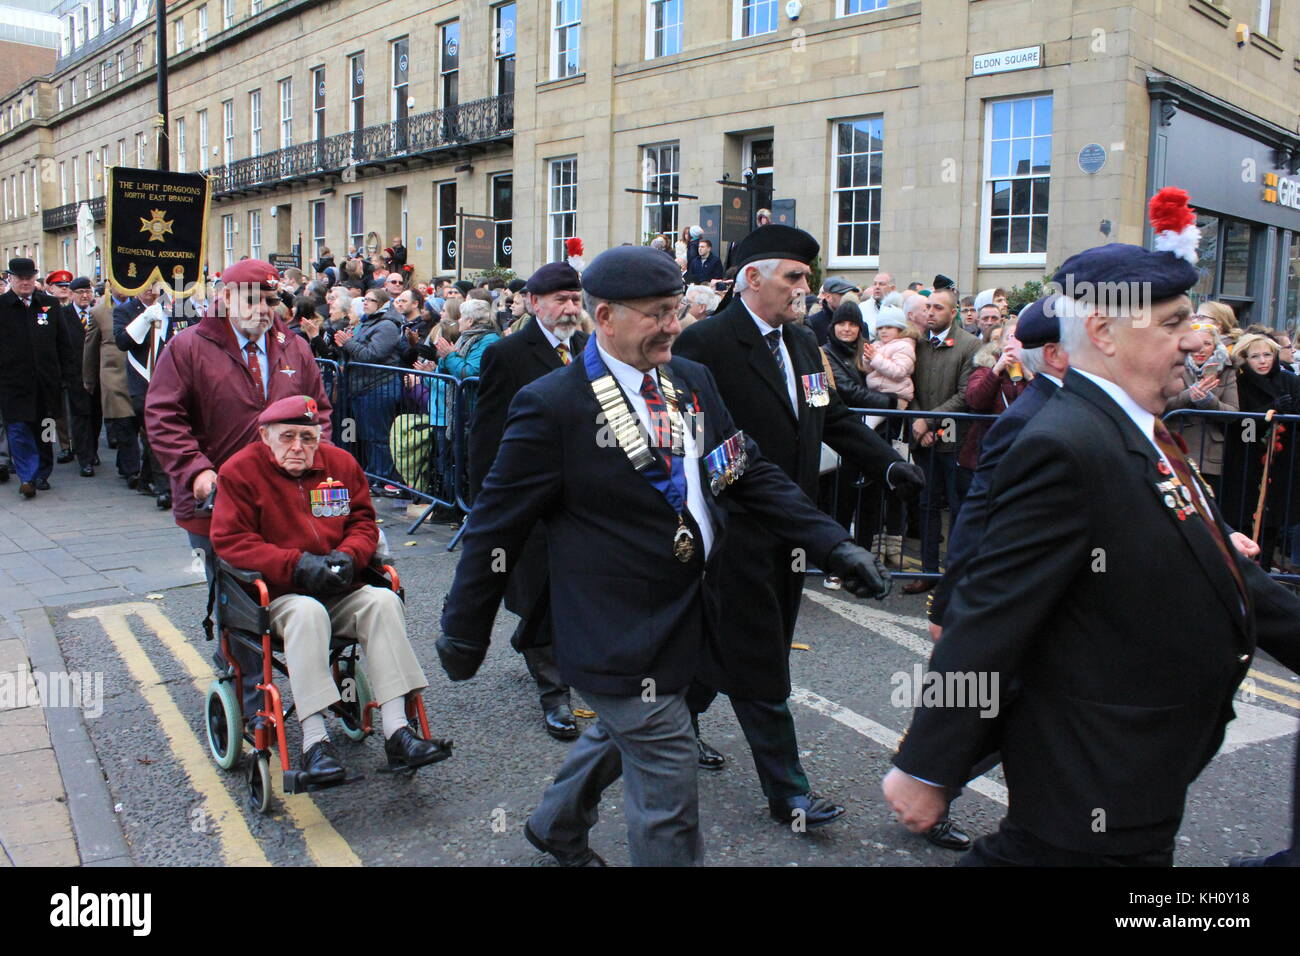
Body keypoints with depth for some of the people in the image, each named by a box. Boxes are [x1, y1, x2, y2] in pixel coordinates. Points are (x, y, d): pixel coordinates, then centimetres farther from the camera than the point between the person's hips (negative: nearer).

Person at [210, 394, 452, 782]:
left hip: (340, 591, 4)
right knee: (307, 612, -37)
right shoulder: (240, 470, -1)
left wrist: (347, 556, -9)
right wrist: (296, 564, -19)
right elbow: (230, 541, -8)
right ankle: (314, 742, -35)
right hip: (279, 596, -3)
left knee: (383, 601, -25)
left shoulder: (341, 463, 10)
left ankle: (396, 731, -28)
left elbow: (363, 522, 14)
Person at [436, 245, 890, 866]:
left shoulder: (692, 381, 2)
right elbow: (497, 525, -12)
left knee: (619, 734, 28)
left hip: (686, 617, 8)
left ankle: (555, 827, 55)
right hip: (620, 634, -7)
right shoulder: (552, 405, -17)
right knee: (668, 794, 1)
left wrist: (831, 543, -3)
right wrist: (464, 629, -5)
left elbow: (753, 474, 6)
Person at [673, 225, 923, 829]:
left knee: (719, 643, 20)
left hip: (789, 530, 8)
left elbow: (835, 418, 15)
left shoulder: (803, 343, 11)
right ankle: (787, 790, 14)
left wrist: (887, 464, 1)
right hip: (737, 533, -8)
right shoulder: (705, 343, -14)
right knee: (759, 667, 3)